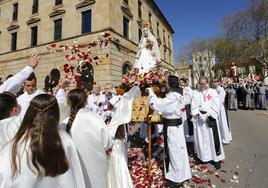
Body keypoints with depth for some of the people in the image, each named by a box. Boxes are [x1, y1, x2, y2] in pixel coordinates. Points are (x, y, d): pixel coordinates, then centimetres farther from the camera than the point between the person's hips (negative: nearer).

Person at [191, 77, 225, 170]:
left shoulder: (213, 92, 0)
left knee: (213, 138, 2)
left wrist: (207, 115, -15)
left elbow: (216, 105, -7)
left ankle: (216, 158, 17)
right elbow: (193, 106, -1)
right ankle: (201, 156, 26)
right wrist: (199, 114, -15)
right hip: (199, 117, 2)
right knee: (200, 137, 10)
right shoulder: (195, 93, 5)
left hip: (210, 117, -2)